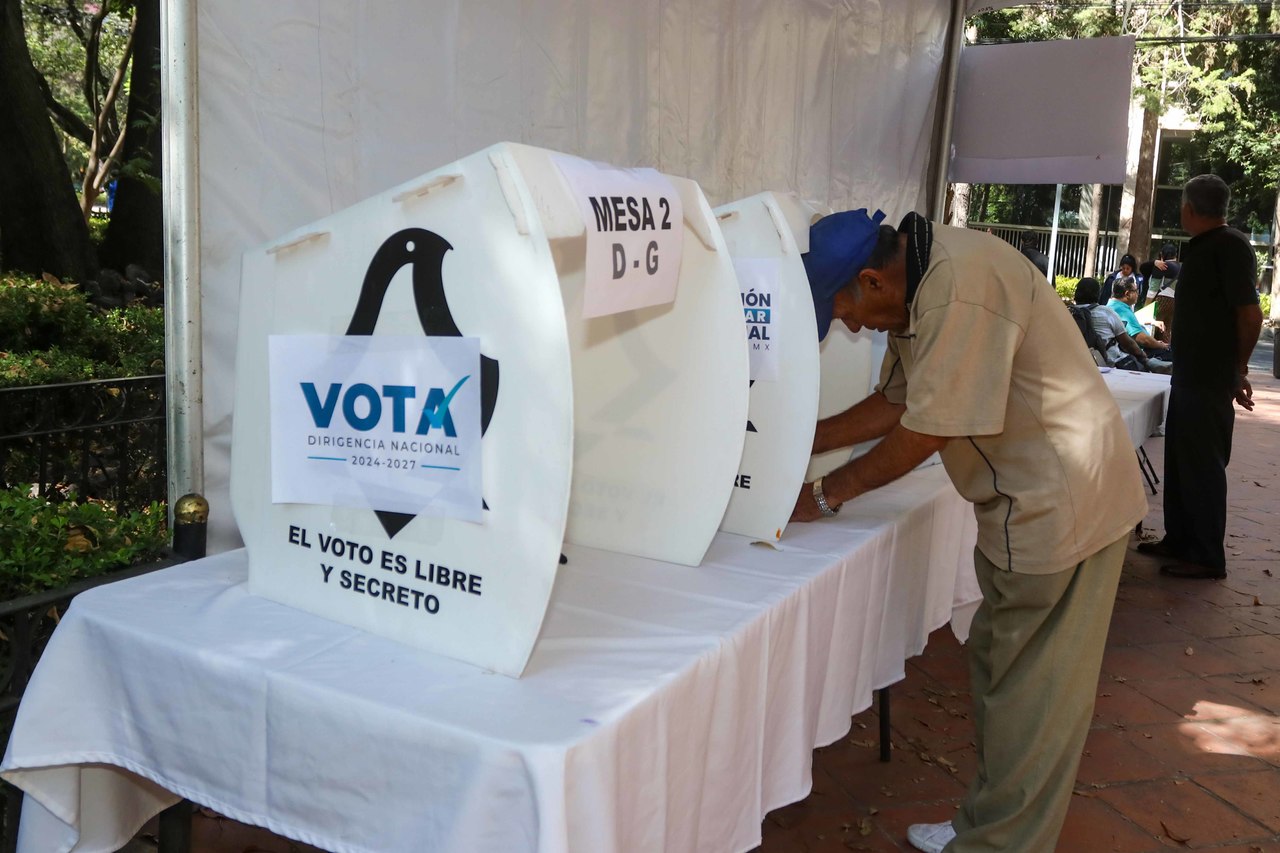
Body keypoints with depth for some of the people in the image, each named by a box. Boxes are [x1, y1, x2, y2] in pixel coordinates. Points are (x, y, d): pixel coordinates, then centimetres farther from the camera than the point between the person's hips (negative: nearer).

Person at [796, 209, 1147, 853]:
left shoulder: (962, 286, -27)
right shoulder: (918, 287, 5)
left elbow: (927, 431, -24)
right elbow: (894, 403, 13)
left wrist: (829, 494, -13)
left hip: (1061, 504, -10)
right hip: (1026, 501, 10)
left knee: (1028, 698, 1)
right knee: (997, 666, 18)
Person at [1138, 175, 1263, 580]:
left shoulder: (1231, 246, -15)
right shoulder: (1201, 248, 13)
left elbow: (1250, 314, -18)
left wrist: (1237, 370, -6)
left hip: (1210, 380, -9)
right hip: (1189, 375, 9)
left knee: (1202, 465, -3)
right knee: (1179, 459, 15)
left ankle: (1207, 557, 5)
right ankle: (1179, 539, 26)